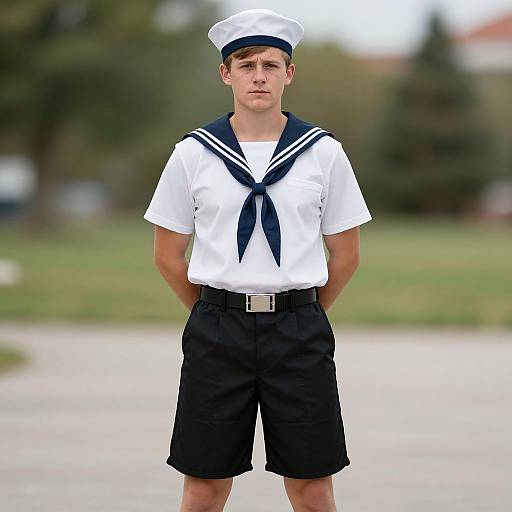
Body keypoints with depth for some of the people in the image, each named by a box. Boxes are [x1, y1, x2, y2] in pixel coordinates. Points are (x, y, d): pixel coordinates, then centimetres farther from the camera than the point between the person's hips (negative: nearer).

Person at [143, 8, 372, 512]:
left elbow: (345, 254, 10)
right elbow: (168, 255, 10)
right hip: (216, 332, 0)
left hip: (299, 331, 0)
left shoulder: (323, 152, 2)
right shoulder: (193, 154, 2)